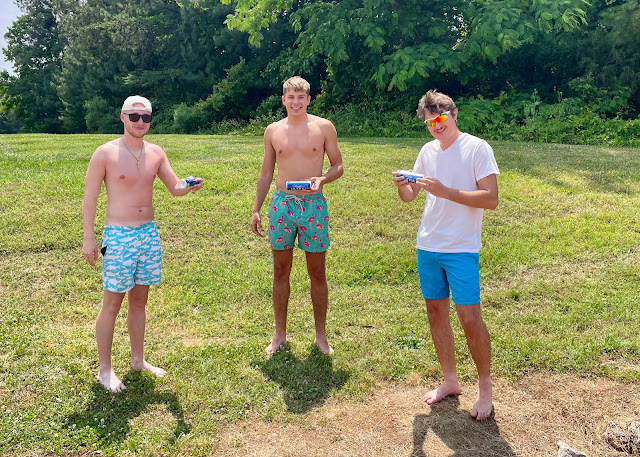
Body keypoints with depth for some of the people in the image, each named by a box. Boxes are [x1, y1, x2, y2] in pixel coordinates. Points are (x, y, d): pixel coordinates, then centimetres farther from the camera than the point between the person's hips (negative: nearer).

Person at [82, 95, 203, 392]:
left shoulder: (156, 153, 6)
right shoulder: (105, 153, -8)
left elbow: (175, 188, 8)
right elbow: (90, 198, -6)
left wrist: (189, 187, -16)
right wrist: (88, 239, -10)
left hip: (149, 233, 5)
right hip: (118, 235, -5)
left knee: (139, 300, 14)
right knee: (113, 303, 1)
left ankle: (138, 360, 28)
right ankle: (105, 370, 15)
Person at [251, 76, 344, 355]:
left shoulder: (324, 127, 1)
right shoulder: (273, 131, 8)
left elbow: (338, 165, 5)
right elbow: (266, 172, 14)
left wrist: (322, 179, -17)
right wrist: (256, 209, 10)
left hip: (313, 205, -2)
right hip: (281, 204, 2)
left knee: (317, 272, 4)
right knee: (281, 271, 8)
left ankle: (321, 335, 18)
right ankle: (280, 334, 22)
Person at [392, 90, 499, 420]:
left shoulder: (477, 148, -7)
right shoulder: (428, 150, 11)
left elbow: (491, 199, -15)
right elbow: (410, 195, 16)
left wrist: (445, 191, -23)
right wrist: (402, 185, -7)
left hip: (461, 249, -6)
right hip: (427, 245, 6)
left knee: (470, 318, -6)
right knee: (436, 312, 11)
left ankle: (485, 387, 15)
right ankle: (450, 381, 27)